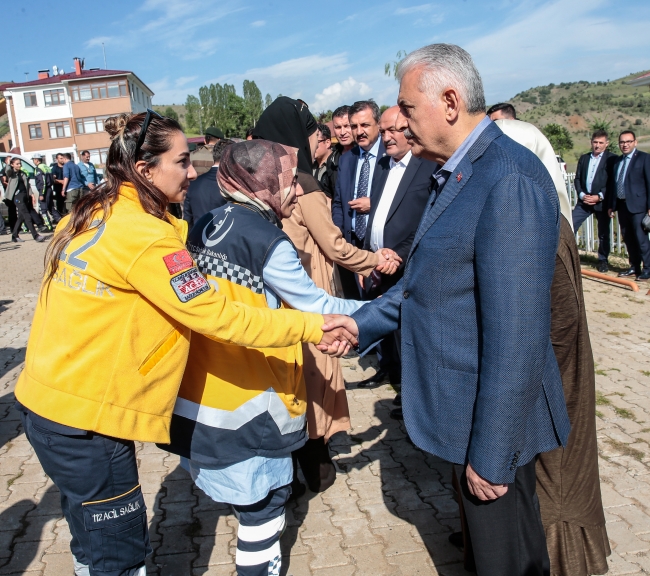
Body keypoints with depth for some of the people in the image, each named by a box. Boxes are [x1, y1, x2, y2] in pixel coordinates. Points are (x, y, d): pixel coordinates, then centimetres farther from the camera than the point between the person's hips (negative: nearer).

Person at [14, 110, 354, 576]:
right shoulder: (145, 237, -21)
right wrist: (312, 326, -16)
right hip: (86, 421, -9)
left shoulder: (91, 215, 5)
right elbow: (220, 317, -21)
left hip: (47, 401, 9)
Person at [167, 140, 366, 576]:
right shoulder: (267, 240, -16)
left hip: (198, 388, 8)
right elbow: (317, 306, -10)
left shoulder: (206, 226, 5)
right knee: (267, 494, 10)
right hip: (248, 396, -8)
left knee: (255, 492, 24)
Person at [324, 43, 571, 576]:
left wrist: (490, 454, -22)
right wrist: (364, 322, 9)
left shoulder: (509, 180, -25)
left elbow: (517, 337, -27)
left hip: (496, 420, -9)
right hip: (464, 407, 9)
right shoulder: (456, 175, 8)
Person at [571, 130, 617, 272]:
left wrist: (599, 196, -14)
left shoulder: (612, 159, -2)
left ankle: (603, 260, 21)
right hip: (584, 200, 4)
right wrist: (582, 195, -5)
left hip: (602, 201, -3)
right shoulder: (584, 158, 13)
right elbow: (577, 179, 10)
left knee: (603, 233, 6)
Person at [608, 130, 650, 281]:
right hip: (621, 205, 6)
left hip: (637, 205, -6)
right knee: (628, 238, 10)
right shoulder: (617, 161, 15)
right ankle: (634, 267, 20)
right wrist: (611, 205, 13)